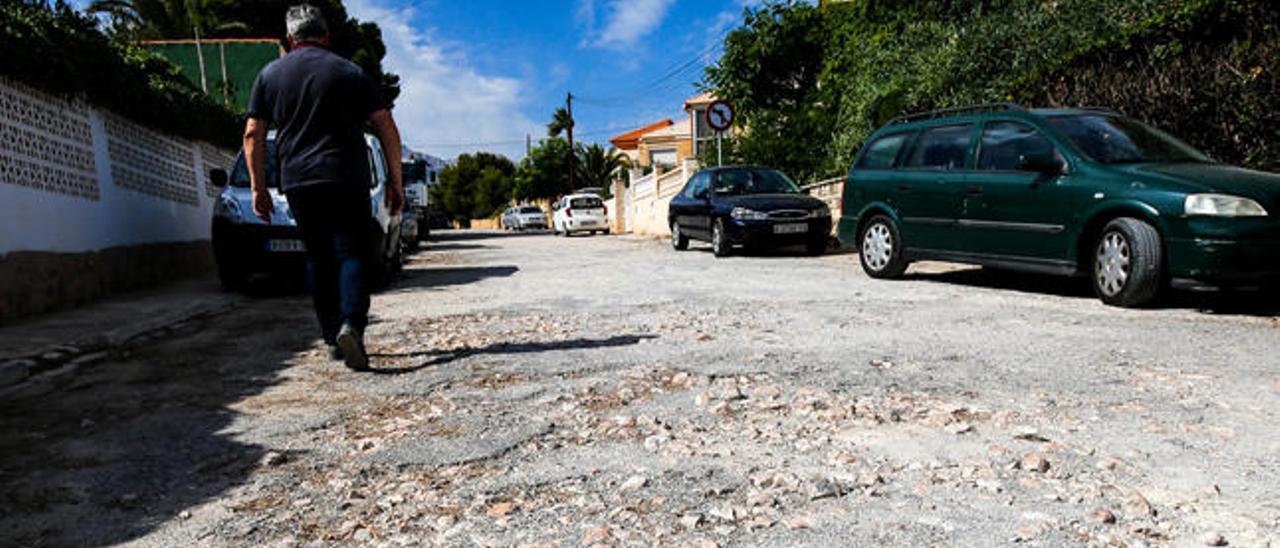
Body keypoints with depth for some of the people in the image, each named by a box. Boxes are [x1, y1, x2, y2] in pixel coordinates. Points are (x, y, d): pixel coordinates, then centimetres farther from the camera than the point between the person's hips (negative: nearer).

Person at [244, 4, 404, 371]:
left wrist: (258, 188, 13)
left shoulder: (269, 75, 13)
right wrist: (395, 182, 4)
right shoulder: (350, 72, 6)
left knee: (318, 259, 12)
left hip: (298, 182, 3)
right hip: (347, 179, -2)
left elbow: (253, 135, 9)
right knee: (351, 253, -2)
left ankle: (332, 337, 15)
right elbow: (387, 128, 1)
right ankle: (352, 325, -24)